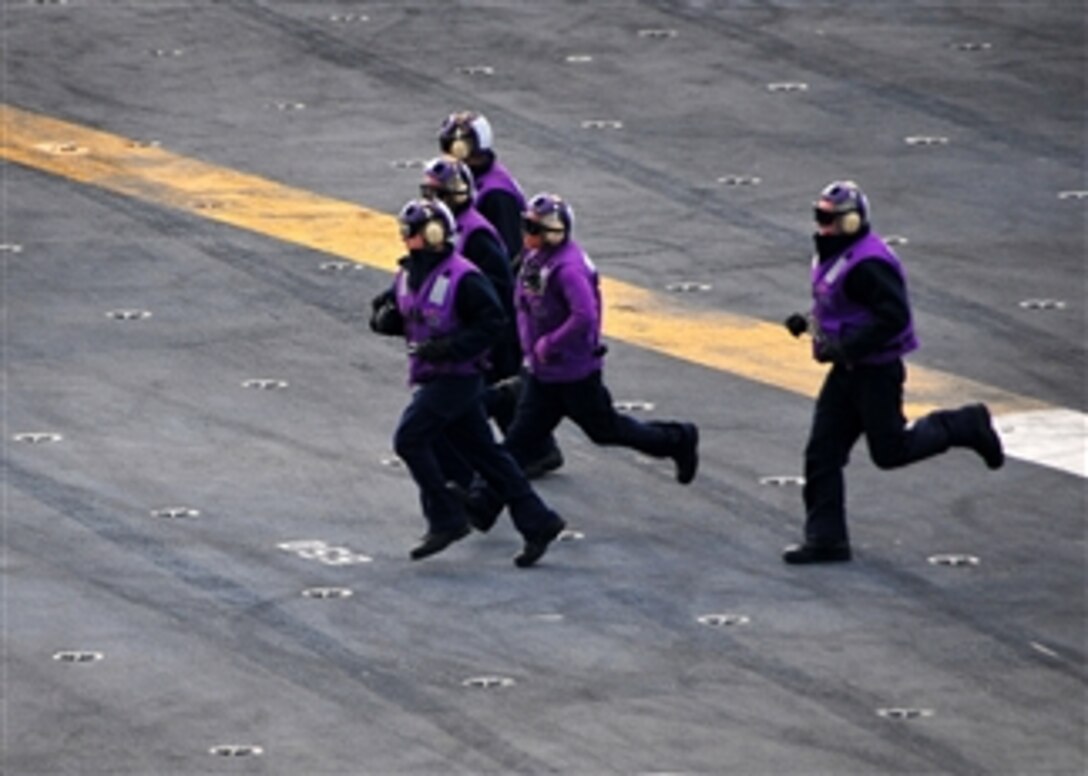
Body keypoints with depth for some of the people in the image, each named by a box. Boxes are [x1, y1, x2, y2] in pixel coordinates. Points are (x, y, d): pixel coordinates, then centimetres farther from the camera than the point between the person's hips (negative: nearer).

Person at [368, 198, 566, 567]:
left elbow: (492, 322, -17)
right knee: (484, 454, 10)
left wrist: (447, 347, -25)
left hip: (456, 377, -8)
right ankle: (538, 524, 14)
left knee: (410, 439, -15)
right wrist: (385, 318, -7)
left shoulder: (462, 278, -15)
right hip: (432, 379, 8)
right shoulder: (408, 275, 10)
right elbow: (385, 312, 18)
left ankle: (446, 520, -7)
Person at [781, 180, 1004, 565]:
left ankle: (964, 427, 19)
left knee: (890, 451, 0)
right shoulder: (834, 256, 10)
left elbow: (893, 316, -28)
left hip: (876, 371, -10)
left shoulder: (867, 265, -22)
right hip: (846, 372, 10)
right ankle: (825, 538, 7)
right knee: (822, 453, 4)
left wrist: (845, 347, -29)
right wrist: (809, 322, 7)